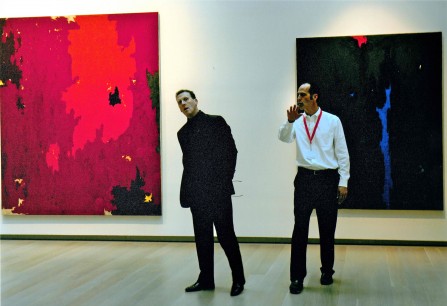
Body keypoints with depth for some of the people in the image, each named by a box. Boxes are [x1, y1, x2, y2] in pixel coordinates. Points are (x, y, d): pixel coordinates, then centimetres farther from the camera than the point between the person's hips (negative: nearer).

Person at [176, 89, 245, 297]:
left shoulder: (216, 122, 1)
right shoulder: (183, 132, 16)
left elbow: (230, 151, -3)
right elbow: (188, 162, 15)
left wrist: (225, 181, -8)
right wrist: (186, 192, 6)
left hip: (217, 190, -5)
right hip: (197, 193, 5)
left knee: (226, 234, -3)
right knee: (202, 237, 8)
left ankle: (238, 279, 8)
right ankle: (206, 279, 18)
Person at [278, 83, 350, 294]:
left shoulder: (332, 121, 0)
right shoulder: (297, 122, 6)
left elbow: (342, 153, 1)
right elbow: (284, 138, -12)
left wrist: (343, 182, -3)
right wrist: (290, 121, -30)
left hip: (328, 179, -1)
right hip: (304, 179, 1)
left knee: (327, 229, 10)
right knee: (300, 228, -1)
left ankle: (327, 271, 27)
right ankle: (297, 277, 4)